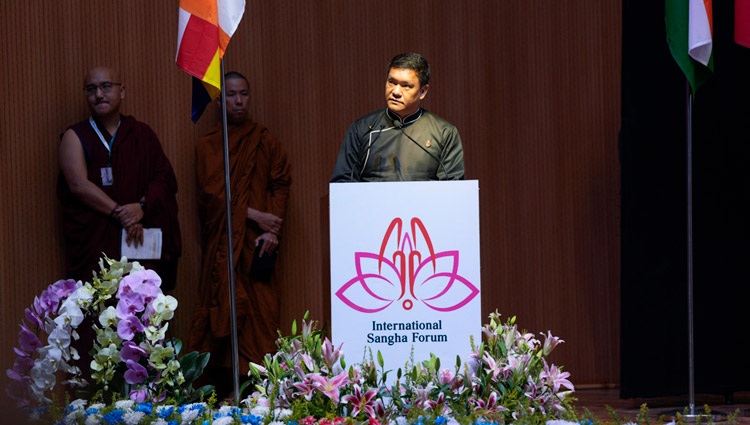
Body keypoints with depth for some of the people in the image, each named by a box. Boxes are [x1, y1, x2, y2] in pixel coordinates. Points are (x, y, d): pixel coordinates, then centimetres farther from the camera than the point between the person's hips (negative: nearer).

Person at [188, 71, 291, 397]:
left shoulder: (265, 141, 11)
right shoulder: (207, 145, 7)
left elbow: (280, 186, 5)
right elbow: (212, 193, -2)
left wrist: (271, 230, -9)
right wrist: (252, 215, -12)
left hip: (259, 241, 1)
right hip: (222, 242, -1)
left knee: (262, 310, -7)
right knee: (223, 308, -6)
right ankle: (221, 387, -5)